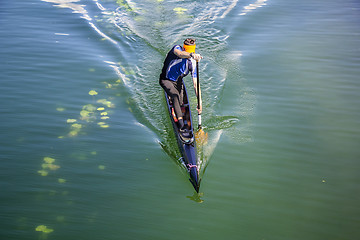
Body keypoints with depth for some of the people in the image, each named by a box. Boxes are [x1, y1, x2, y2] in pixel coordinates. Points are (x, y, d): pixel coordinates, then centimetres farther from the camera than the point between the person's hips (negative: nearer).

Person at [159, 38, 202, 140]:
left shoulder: (192, 63, -15)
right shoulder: (177, 48, -21)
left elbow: (196, 84, -16)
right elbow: (180, 54, -49)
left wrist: (200, 102, -23)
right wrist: (191, 55, -69)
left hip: (177, 82, 4)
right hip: (166, 80, -4)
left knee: (180, 104, 6)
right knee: (175, 95, -30)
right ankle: (181, 127, -38)